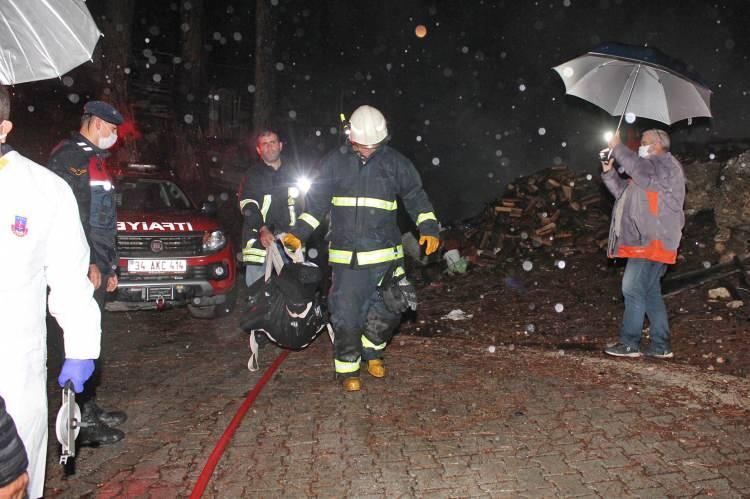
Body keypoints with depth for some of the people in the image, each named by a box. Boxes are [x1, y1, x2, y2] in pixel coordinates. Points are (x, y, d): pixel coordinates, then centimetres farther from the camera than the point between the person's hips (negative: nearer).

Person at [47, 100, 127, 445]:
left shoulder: (95, 159, 22)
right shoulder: (68, 156, -10)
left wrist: (110, 266, 23)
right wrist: (86, 263, -22)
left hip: (97, 266, 10)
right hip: (83, 269, -10)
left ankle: (89, 409, 24)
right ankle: (82, 423, 0)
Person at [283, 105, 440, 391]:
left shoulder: (396, 163, 4)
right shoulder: (335, 162, 5)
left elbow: (416, 198, 12)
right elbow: (317, 202, 12)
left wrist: (428, 228, -1)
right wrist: (298, 233, 5)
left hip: (385, 255, 1)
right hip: (346, 256, 0)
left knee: (387, 311, 5)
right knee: (345, 315, -2)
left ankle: (373, 352, 34)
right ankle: (348, 368, 17)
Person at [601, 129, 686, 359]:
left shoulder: (666, 163, -3)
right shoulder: (651, 169, 28)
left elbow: (641, 171, -24)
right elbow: (623, 191, 27)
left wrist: (618, 148, -15)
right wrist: (609, 172, 14)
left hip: (651, 240, -10)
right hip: (645, 239, 10)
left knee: (633, 288, -12)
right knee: (651, 291, 10)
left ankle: (629, 343, -9)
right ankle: (661, 346, 14)